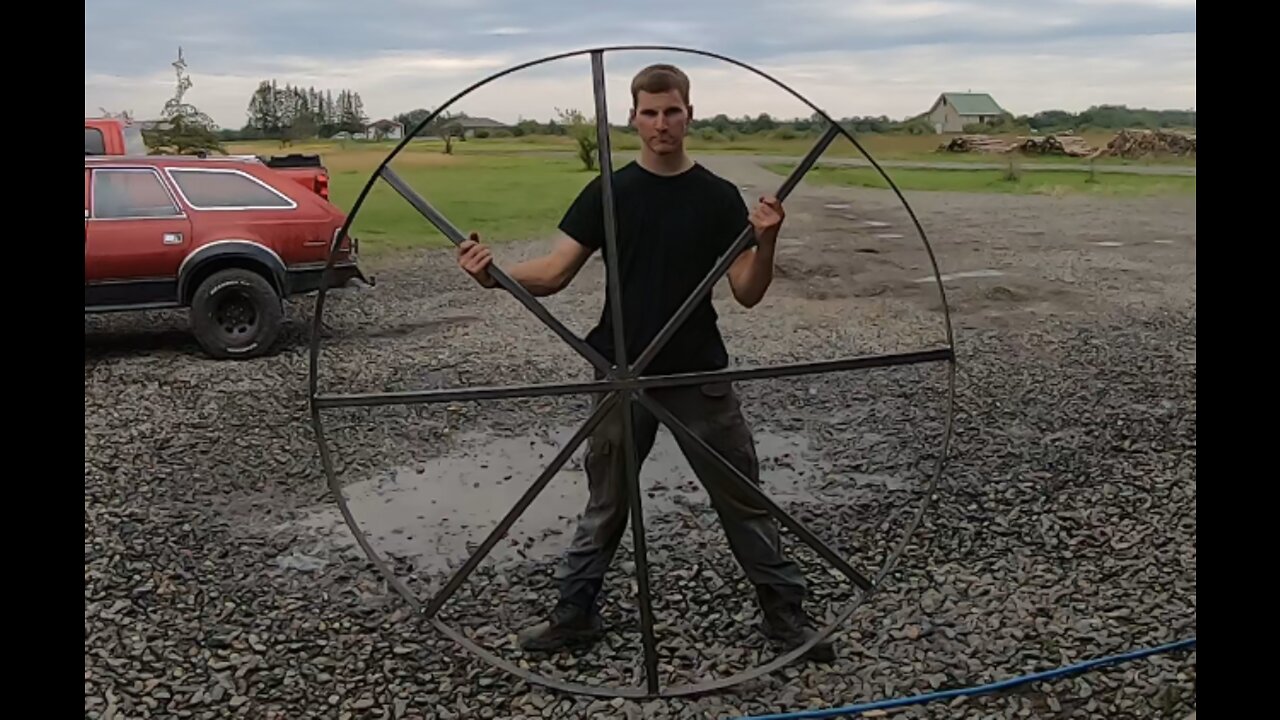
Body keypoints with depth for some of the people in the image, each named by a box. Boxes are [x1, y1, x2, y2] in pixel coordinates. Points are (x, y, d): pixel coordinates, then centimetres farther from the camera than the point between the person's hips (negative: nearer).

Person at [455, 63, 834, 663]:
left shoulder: (718, 196, -1)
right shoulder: (607, 192, 0)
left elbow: (747, 293, -4)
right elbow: (554, 274, -5)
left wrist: (766, 241, -23)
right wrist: (493, 274, -24)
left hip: (700, 377, 0)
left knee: (743, 499, 8)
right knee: (606, 505, 12)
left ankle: (784, 611, 24)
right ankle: (574, 613, 28)